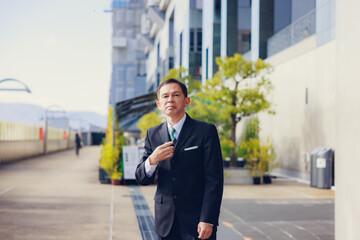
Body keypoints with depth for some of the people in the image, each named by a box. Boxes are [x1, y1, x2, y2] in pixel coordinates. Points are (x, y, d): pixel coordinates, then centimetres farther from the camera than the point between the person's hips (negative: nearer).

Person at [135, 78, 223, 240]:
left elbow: (214, 180, -8)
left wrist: (208, 220, -15)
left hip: (197, 221, -3)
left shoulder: (206, 131, -4)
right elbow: (142, 179, 7)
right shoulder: (153, 134, 9)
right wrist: (152, 160, -15)